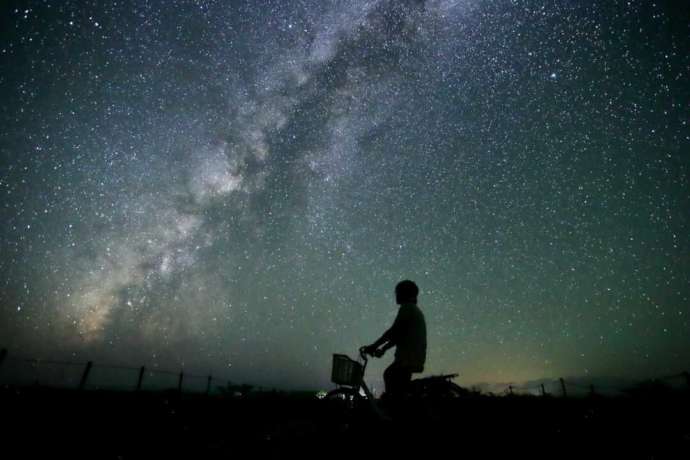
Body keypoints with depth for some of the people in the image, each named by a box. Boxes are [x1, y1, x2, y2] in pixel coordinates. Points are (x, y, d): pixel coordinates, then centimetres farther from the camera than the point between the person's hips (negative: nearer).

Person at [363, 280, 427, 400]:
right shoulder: (415, 310, 22)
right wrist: (383, 349, 20)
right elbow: (399, 335, 22)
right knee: (389, 375, 18)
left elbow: (393, 331, -16)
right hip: (415, 358, 10)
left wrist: (373, 346, -12)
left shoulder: (407, 308, -8)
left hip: (407, 358, -10)